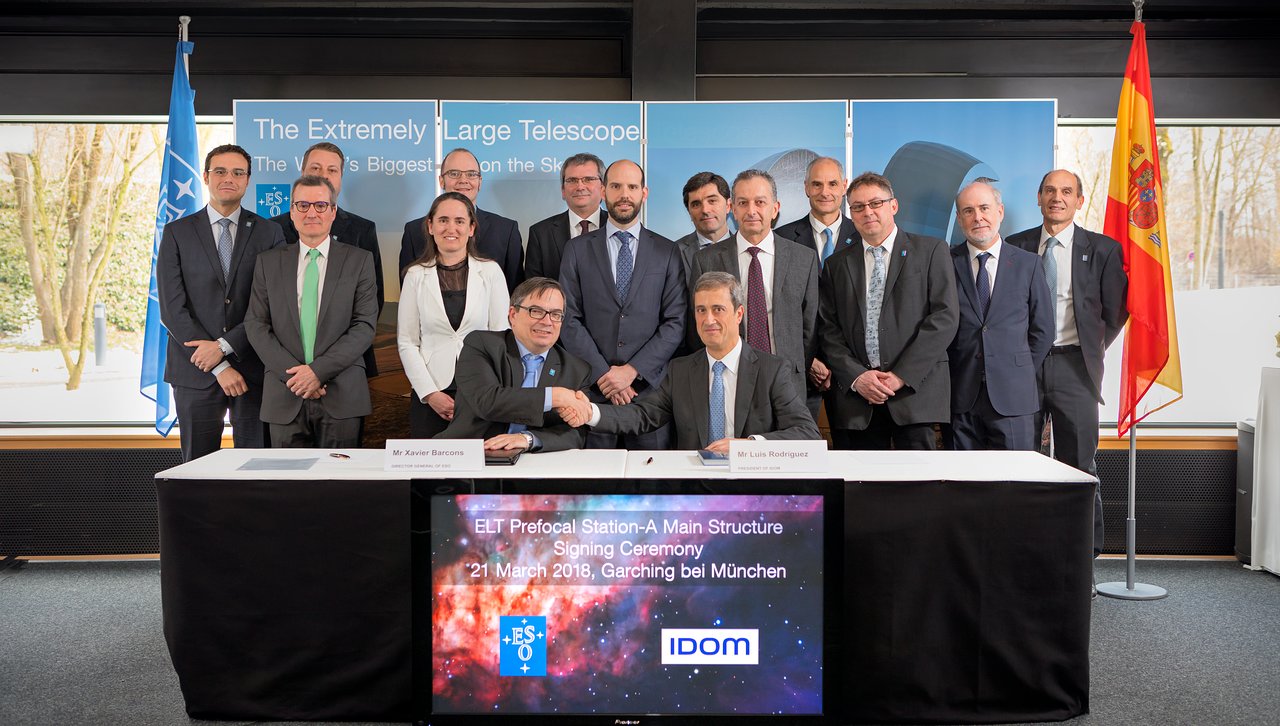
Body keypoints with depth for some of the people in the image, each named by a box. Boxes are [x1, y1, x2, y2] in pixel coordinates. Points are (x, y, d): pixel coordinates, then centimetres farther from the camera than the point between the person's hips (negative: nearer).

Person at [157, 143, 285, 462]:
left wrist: (225, 346, -13)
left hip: (254, 370, 0)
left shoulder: (269, 233, 5)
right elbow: (172, 309, -3)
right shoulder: (177, 233, 5)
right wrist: (220, 367, -10)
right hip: (195, 372, 0)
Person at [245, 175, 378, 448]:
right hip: (284, 397, 2)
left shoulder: (359, 260, 5)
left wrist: (319, 370, -12)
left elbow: (365, 325, -3)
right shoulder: (269, 262, 11)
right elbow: (256, 325, 5)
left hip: (341, 396, -1)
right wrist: (291, 372, -9)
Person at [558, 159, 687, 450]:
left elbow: (676, 322, 0)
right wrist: (602, 374, -8)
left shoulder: (668, 252, 6)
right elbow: (569, 319, 1)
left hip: (649, 386, 0)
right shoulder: (577, 249, 7)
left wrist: (632, 370, -10)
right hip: (591, 388, 0)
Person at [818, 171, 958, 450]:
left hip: (915, 389, -2)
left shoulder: (931, 251, 6)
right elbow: (828, 329, 8)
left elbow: (944, 317, -3)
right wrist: (856, 376, -8)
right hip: (854, 395, 2)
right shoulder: (837, 264, 15)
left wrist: (902, 375, -10)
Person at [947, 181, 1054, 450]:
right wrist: (952, 375, 1)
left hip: (1013, 396, 0)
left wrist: (1020, 375, 5)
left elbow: (1043, 329, 10)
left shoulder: (1027, 264, 7)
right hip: (961, 395, 0)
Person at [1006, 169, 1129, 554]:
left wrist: (1093, 351, 4)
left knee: (1077, 463, 2)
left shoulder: (1103, 249, 4)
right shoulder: (1016, 246, 9)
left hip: (1074, 364, -1)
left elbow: (1116, 312, 7)